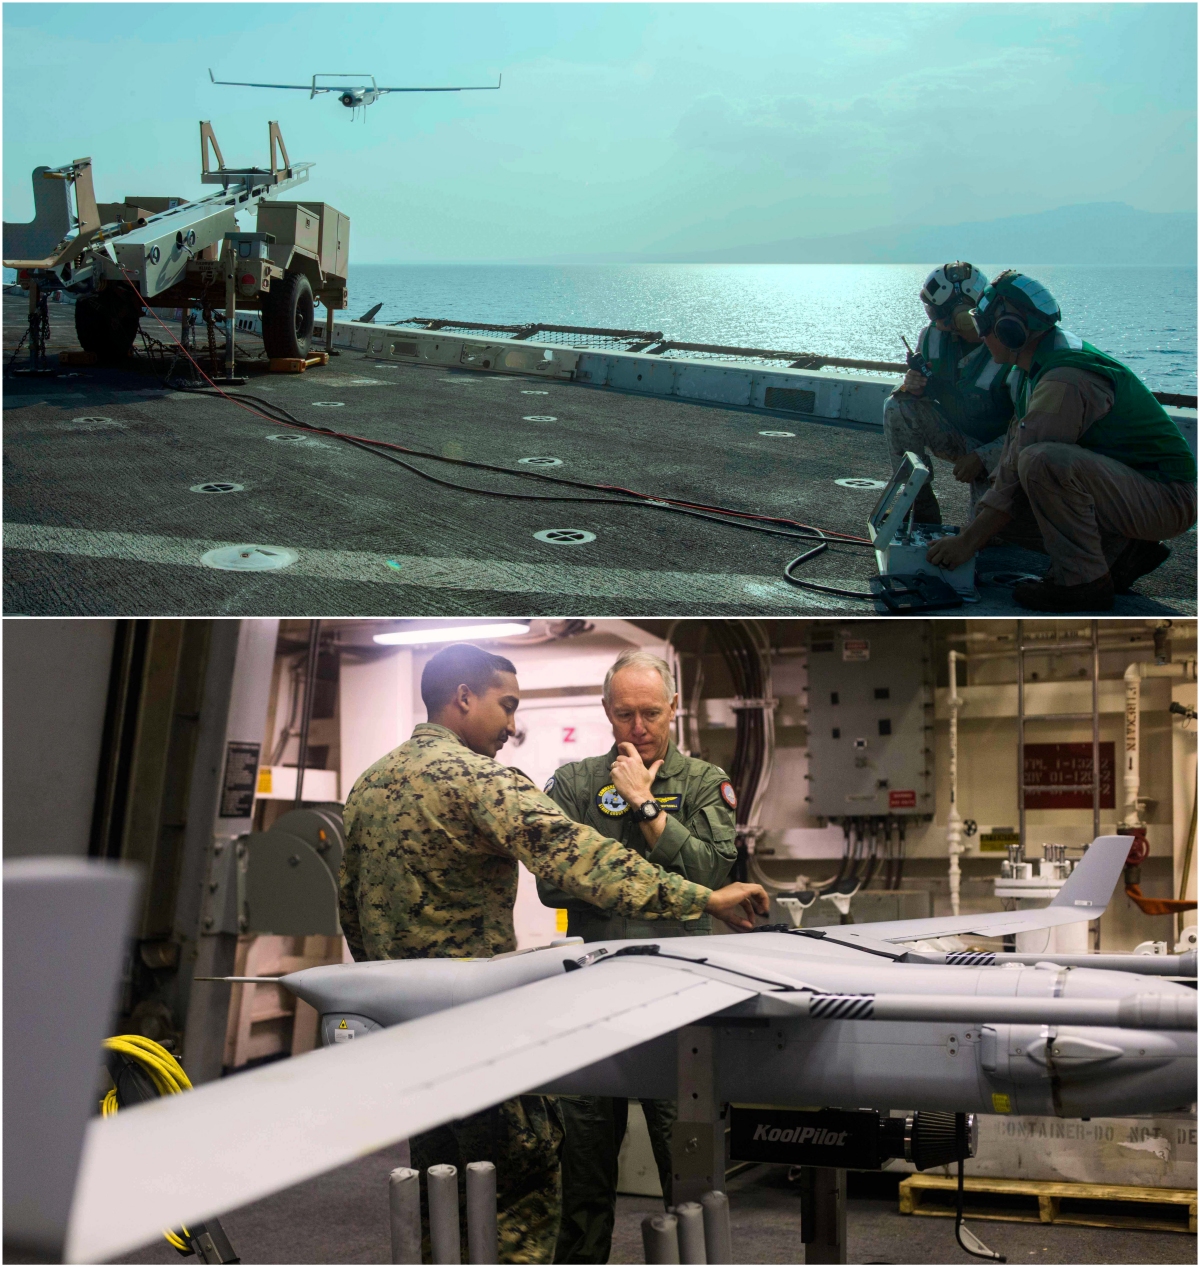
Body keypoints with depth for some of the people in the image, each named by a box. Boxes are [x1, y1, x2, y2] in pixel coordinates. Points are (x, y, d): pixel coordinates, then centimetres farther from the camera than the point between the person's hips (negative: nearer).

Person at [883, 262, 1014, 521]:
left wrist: (982, 458, -27)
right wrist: (911, 386, -21)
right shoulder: (933, 337, -9)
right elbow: (922, 390, 4)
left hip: (996, 450, -5)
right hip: (954, 436, 5)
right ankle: (922, 507, -12)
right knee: (898, 407, -20)